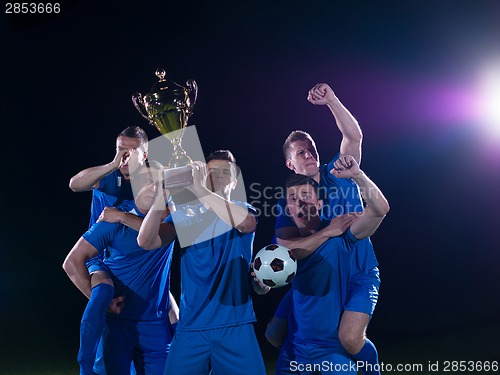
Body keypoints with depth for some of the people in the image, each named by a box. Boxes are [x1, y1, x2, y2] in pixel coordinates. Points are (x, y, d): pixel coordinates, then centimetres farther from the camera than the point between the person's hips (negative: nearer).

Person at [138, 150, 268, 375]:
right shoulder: (184, 214, 8)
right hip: (191, 325, 1)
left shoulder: (244, 211, 5)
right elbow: (146, 242, -8)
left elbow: (245, 222, -21)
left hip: (235, 326, -1)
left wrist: (199, 189, -24)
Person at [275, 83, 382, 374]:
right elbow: (286, 249, -17)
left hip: (360, 274, -3)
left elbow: (354, 136, -17)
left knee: (350, 338, -23)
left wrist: (330, 99, -26)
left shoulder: (337, 174, -1)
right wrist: (328, 232, -25)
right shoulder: (288, 201, -3)